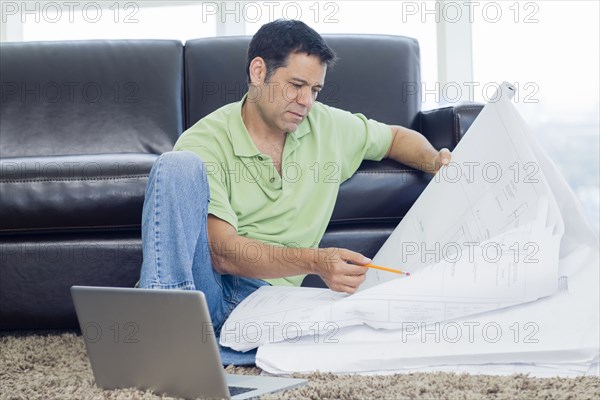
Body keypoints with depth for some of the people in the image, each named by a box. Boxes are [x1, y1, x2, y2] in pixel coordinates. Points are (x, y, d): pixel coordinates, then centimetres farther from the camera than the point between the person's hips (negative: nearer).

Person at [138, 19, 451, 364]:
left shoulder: (328, 126, 11)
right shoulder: (205, 143, -6)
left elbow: (398, 137, 30)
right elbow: (222, 252, -17)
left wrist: (436, 162, 6)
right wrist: (316, 261, -31)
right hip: (191, 281, -2)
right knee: (180, 165, -28)